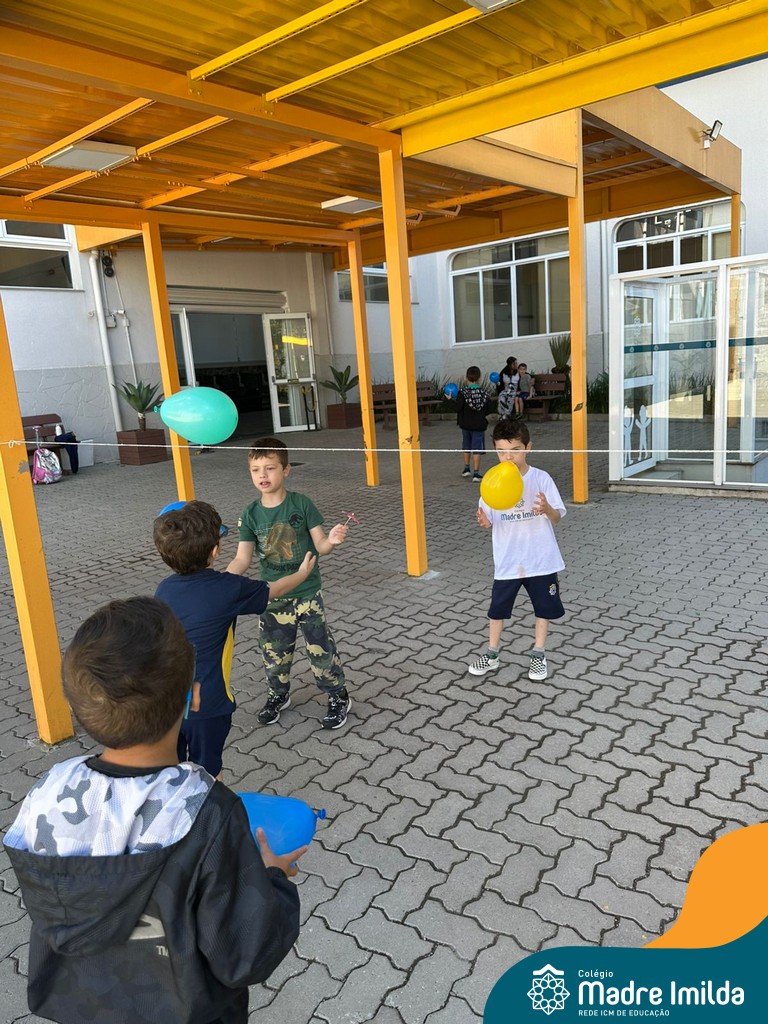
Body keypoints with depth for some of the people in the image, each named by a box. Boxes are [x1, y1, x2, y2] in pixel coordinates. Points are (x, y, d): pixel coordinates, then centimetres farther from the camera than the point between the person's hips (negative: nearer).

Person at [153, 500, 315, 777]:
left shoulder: (164, 589, -3)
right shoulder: (228, 589, -15)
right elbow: (274, 590, 3)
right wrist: (302, 573, 21)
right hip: (205, 703, -4)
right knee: (207, 775, 15)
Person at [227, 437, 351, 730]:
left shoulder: (301, 504, -11)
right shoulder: (251, 514, -4)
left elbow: (319, 544, -8)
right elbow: (243, 559, -6)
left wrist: (332, 540, -31)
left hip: (307, 592, -3)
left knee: (320, 648, 3)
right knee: (274, 651, 16)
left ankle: (338, 697, 25)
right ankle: (278, 695, 42)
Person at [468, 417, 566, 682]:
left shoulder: (541, 479, -10)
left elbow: (557, 518, -9)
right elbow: (490, 522, 2)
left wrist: (547, 509, -33)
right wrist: (484, 522, -23)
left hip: (541, 559, -1)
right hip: (507, 560, 2)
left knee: (544, 607, 12)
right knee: (497, 608, 11)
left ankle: (539, 655, 31)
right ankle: (491, 656, 28)